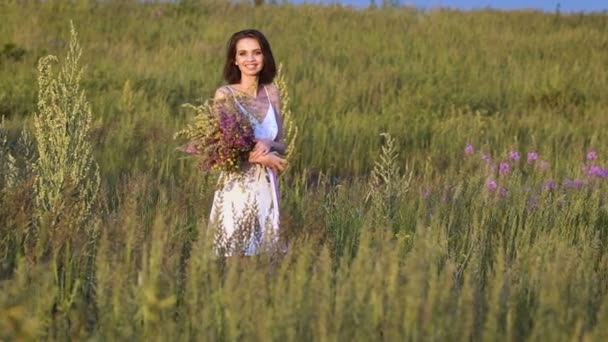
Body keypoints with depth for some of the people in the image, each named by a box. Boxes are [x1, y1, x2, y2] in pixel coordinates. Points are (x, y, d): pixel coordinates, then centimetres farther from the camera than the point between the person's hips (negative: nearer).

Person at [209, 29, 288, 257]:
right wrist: (262, 158, -14)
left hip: (266, 186, 4)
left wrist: (267, 145, -11)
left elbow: (281, 143, 11)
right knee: (234, 251, -1)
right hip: (236, 187, -4)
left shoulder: (272, 93, 8)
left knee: (266, 249, 7)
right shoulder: (225, 95, -5)